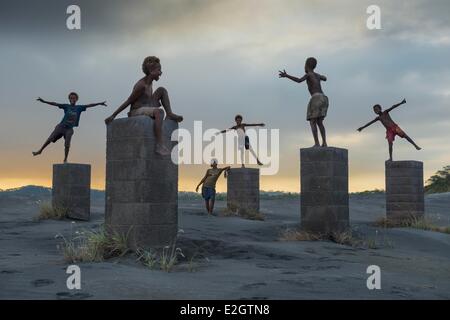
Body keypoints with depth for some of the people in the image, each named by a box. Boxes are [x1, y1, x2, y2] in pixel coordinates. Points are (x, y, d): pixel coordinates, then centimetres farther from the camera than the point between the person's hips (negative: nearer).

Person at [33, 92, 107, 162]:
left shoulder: (79, 108, 3)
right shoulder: (66, 106, 1)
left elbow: (89, 105, -1)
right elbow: (55, 104, -3)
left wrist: (99, 103, -4)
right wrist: (44, 101, -8)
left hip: (69, 129, 0)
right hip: (61, 126, 0)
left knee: (67, 144, -9)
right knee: (50, 139, 1)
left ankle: (65, 160, 5)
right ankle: (40, 151, 16)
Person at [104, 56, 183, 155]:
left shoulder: (149, 83, 9)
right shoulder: (141, 85, -19)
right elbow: (128, 102, -16)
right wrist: (113, 116, -12)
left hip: (145, 110, 9)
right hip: (136, 112, -9)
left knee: (162, 90, 8)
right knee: (158, 112, -38)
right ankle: (160, 146, -42)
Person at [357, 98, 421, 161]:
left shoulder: (385, 112, 6)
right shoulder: (378, 118, 15)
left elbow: (393, 107, -4)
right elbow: (370, 123, 17)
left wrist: (401, 103, -13)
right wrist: (362, 127, 18)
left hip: (394, 127, -2)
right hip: (389, 131, 2)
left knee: (405, 135, -13)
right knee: (390, 143, -11)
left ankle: (416, 146, -11)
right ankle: (390, 158, -11)